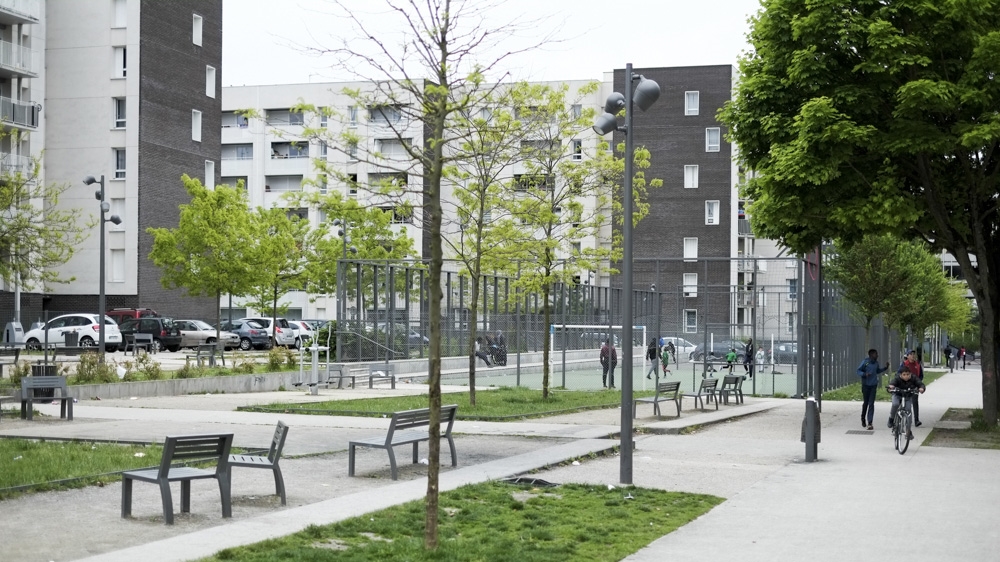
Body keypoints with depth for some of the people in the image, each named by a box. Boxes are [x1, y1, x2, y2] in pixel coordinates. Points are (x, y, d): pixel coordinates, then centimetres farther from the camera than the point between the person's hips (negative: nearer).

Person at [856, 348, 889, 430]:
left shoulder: (876, 363, 4)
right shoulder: (865, 362, -10)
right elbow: (858, 371, -7)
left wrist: (885, 368, 11)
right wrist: (864, 374, -24)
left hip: (873, 385, 3)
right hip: (866, 385, -3)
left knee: (871, 404, -4)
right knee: (865, 403, 9)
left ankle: (869, 423, -7)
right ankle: (863, 419, 32)